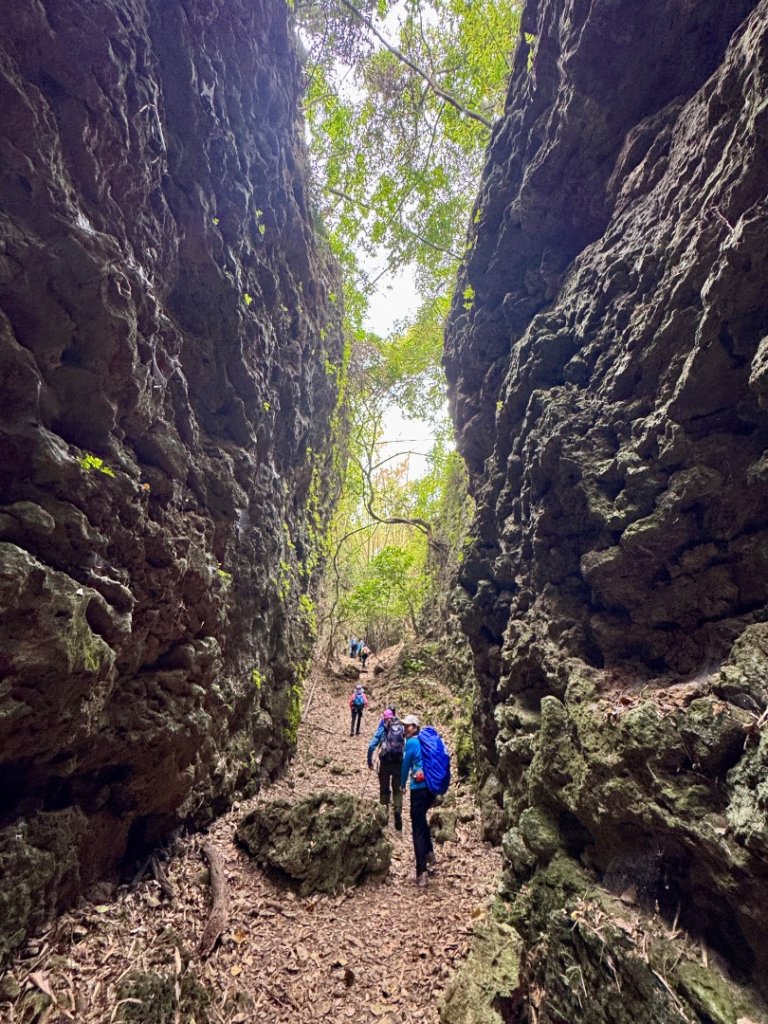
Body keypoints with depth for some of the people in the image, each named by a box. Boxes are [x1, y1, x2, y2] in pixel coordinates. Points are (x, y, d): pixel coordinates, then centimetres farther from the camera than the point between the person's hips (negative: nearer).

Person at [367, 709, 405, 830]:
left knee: (384, 789, 17)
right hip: (399, 763, 1)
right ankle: (398, 812, -3)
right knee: (397, 790, 15)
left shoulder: (382, 729, 1)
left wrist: (370, 761, 6)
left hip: (385, 762, -1)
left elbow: (371, 746, -4)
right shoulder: (402, 728, 5)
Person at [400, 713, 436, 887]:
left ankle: (421, 874, -1)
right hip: (432, 786, 8)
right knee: (421, 819, 30)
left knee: (417, 828, -1)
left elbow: (405, 765, -2)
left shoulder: (411, 742, -10)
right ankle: (429, 853, 41)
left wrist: (402, 785, 14)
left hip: (419, 788, -8)